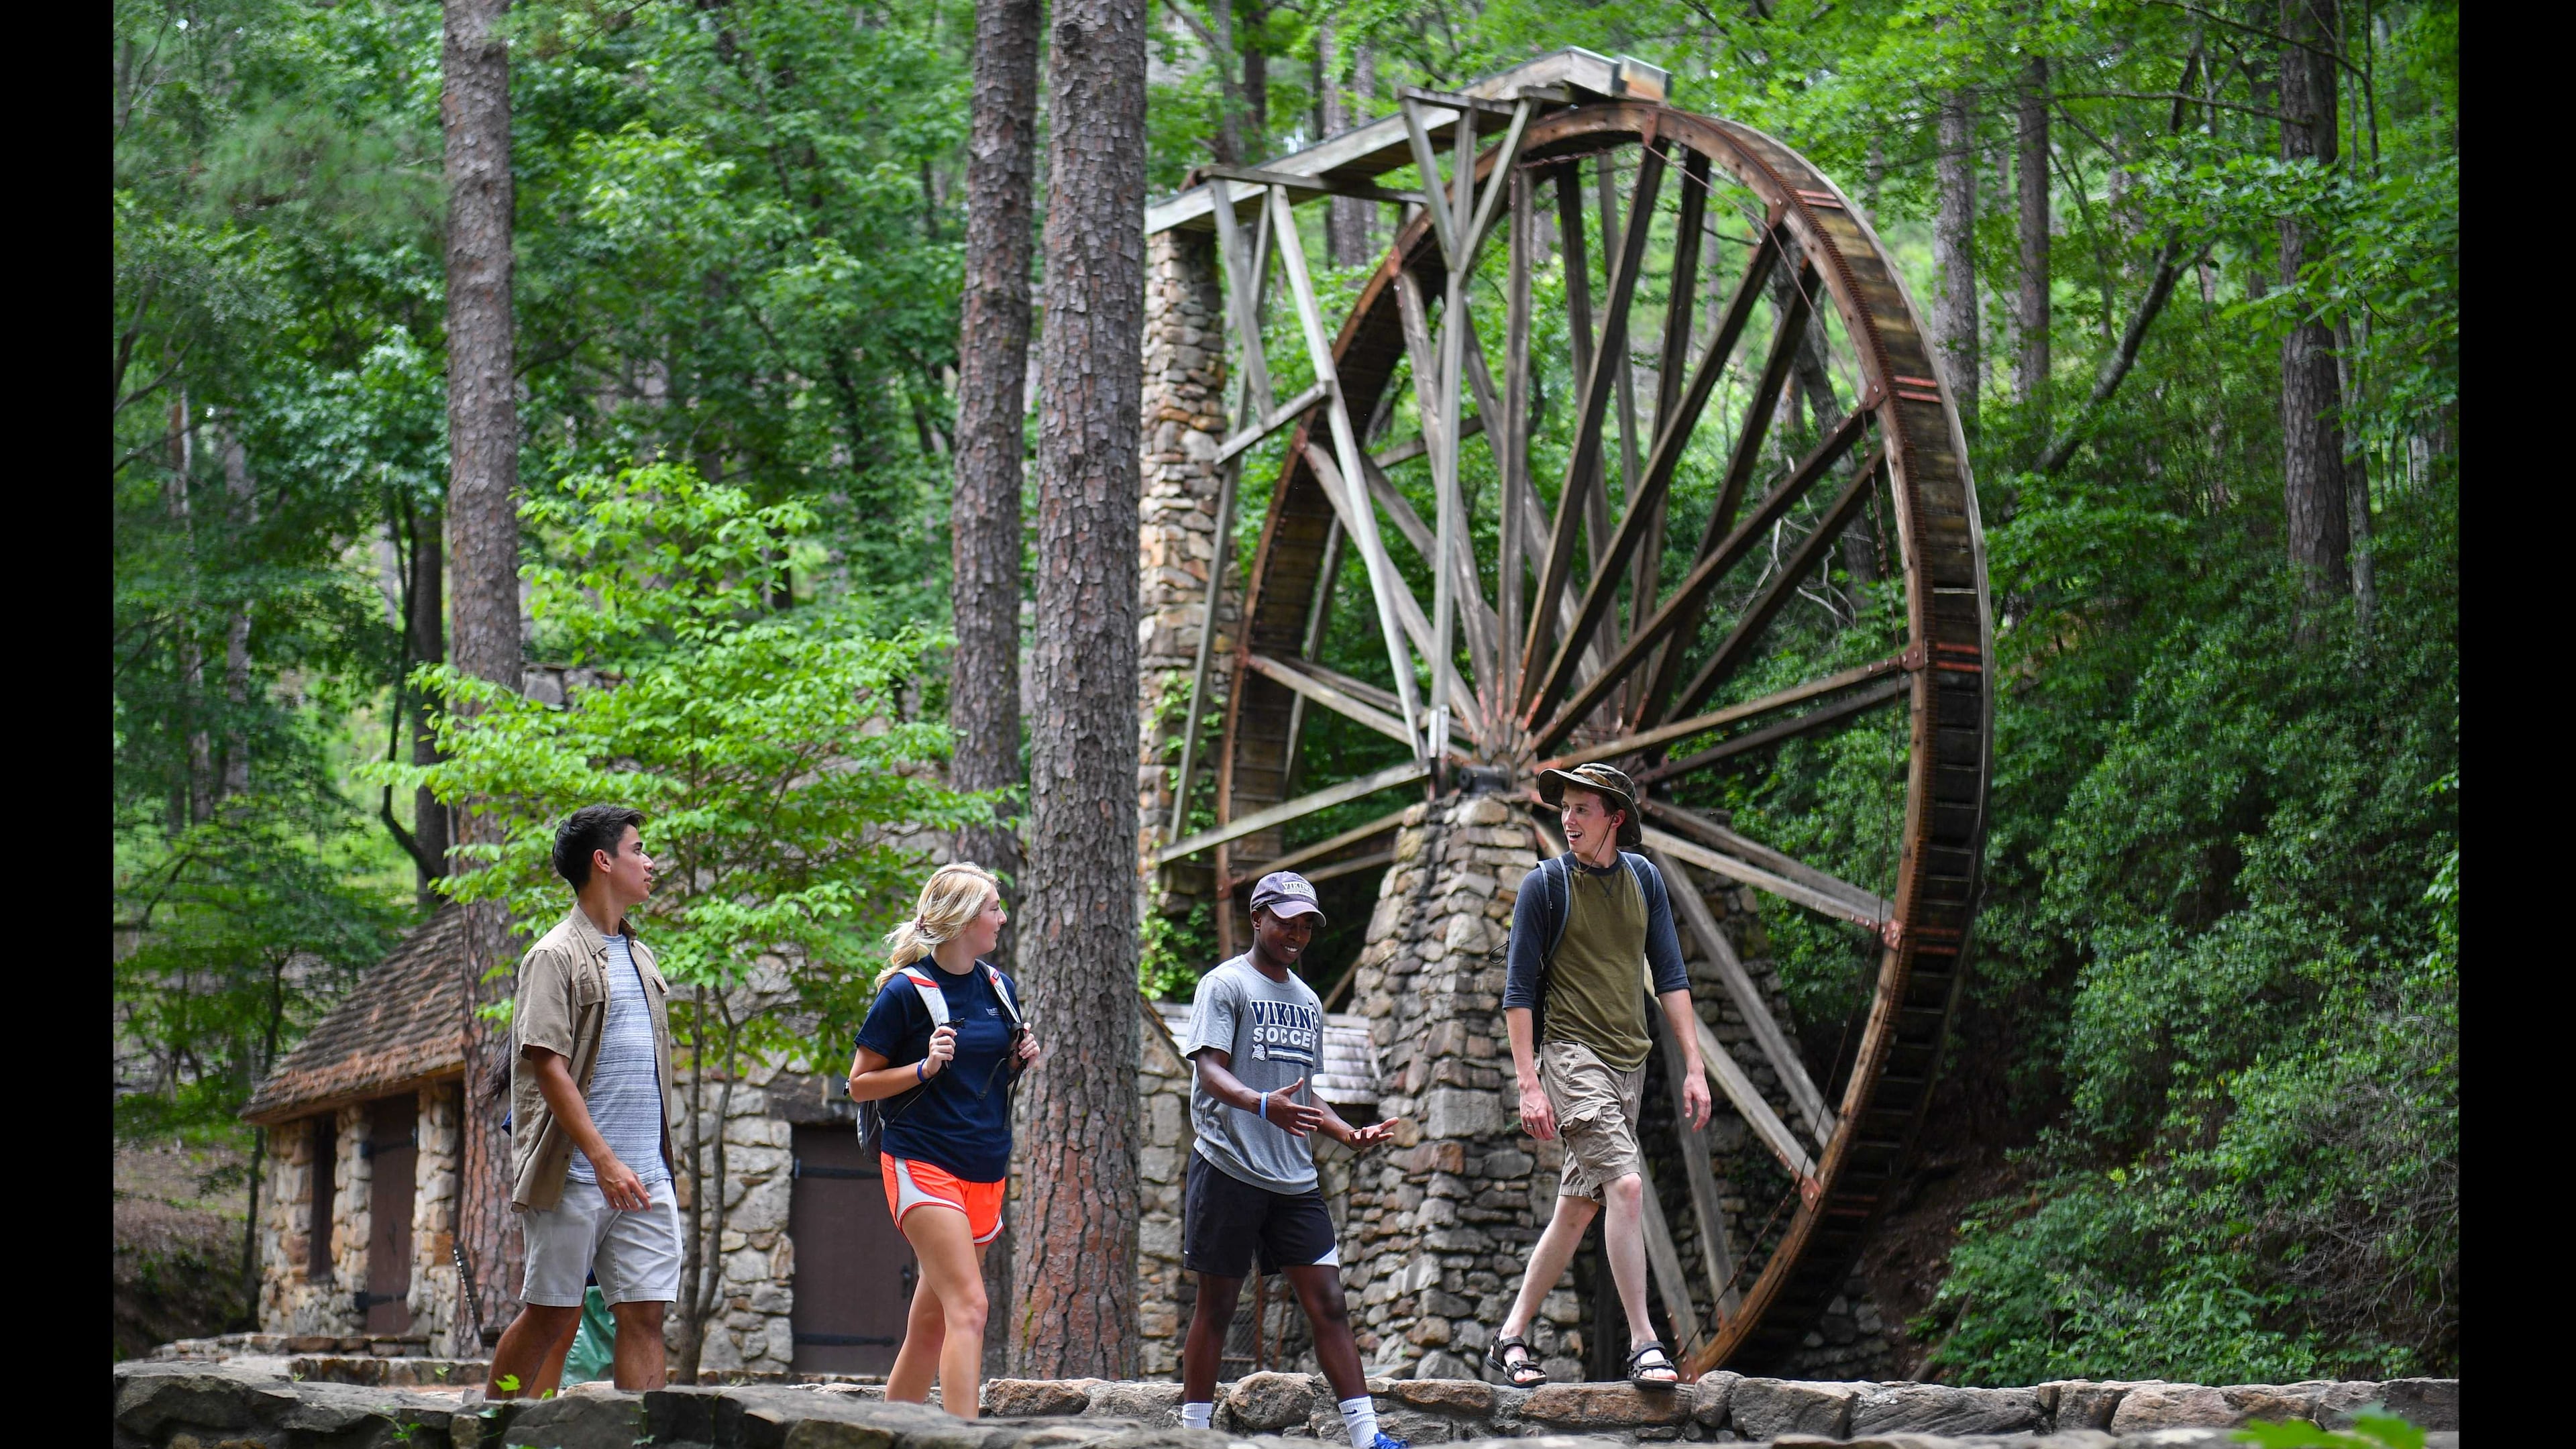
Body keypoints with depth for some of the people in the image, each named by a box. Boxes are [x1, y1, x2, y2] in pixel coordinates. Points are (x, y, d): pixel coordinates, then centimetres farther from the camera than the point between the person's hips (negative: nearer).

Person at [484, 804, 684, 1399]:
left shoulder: (637, 956, 18)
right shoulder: (556, 956, -6)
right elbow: (547, 1065, -14)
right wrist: (604, 1159, -21)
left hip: (646, 1176, 7)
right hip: (576, 1173, -7)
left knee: (645, 1314, -2)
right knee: (551, 1316, -1)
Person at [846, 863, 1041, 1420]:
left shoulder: (999, 987, 10)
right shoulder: (906, 991, -8)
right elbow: (860, 1084, -4)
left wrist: (1022, 1059, 4)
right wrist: (925, 1067, -18)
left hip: (986, 1171, 7)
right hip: (923, 1164, -7)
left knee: (932, 1321, 10)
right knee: (968, 1307, -19)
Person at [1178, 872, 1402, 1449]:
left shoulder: (1307, 1001, 19)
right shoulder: (1226, 985, -3)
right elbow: (1209, 1071, -15)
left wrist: (1348, 1134, 11)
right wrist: (1263, 1105, -34)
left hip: (1293, 1179, 6)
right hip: (1228, 1168, -6)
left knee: (1328, 1303, -1)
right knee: (1217, 1305, 0)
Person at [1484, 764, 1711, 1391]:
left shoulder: (1644, 879, 9)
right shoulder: (1545, 884, -5)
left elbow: (1670, 976, 13)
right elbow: (1518, 991, -5)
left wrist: (1694, 1067, 6)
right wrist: (1529, 1085, -12)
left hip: (1628, 1060, 6)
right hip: (1570, 1054, -6)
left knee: (1577, 1209, 8)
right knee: (1626, 1185, -20)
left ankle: (1511, 1338, 18)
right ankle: (1644, 1345, -20)